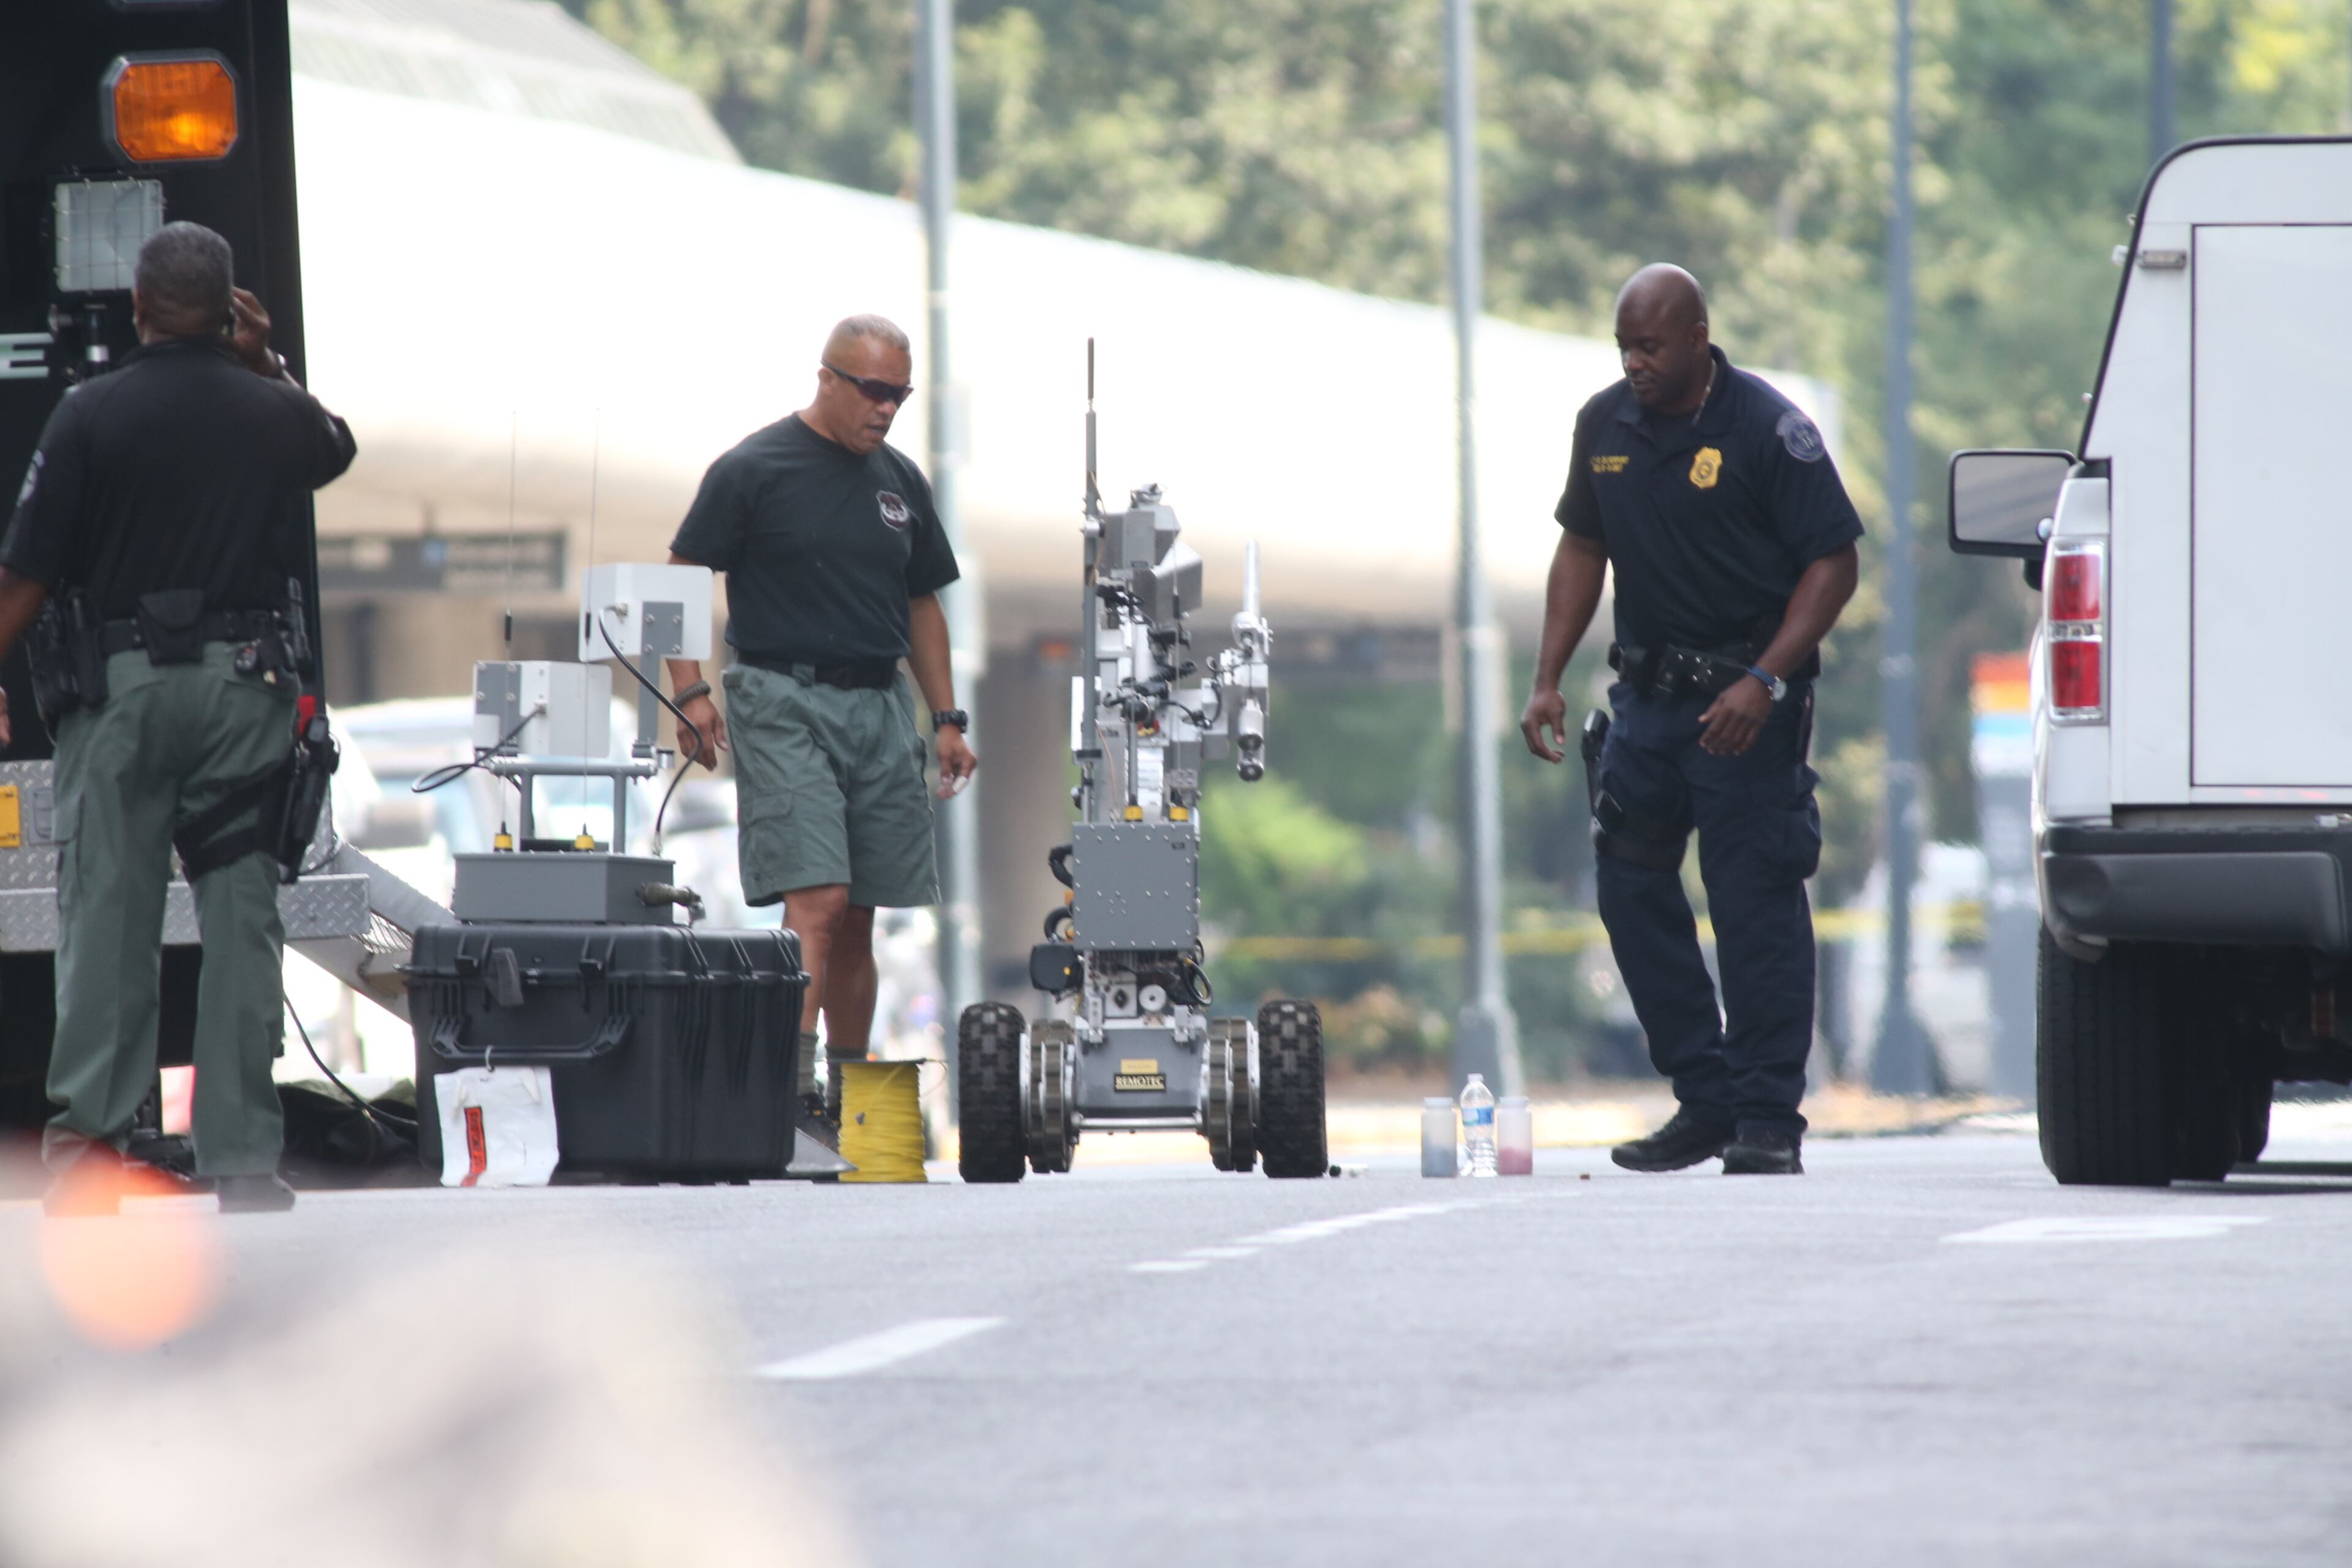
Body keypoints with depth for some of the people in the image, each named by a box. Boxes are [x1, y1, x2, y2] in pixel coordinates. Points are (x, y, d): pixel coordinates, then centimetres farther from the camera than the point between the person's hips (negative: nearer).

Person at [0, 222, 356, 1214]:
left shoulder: (92, 414, -5)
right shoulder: (277, 414, 4)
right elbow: (337, 447, 31)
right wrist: (265, 361, 25)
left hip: (126, 683, -2)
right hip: (248, 684, 2)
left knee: (108, 908, 3)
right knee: (242, 917, 2)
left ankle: (88, 1126, 0)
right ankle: (241, 1156, 0)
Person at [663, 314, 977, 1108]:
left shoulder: (900, 480, 14)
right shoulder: (755, 470, -5)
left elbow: (922, 603, 21)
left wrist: (948, 719, 16)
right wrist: (690, 692, -13)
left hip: (879, 708, 6)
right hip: (784, 705, -6)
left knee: (858, 917, 9)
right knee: (817, 900, -17)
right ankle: (794, 1080, -22)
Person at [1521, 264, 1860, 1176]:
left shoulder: (1765, 429, -11)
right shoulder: (1604, 426, 6)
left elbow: (1833, 562, -11)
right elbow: (1582, 548, 17)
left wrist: (1764, 681, -19)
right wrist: (1548, 679, 9)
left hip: (1745, 699, -6)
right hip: (1648, 689, 6)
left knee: (1755, 902, -6)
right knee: (1630, 890, 5)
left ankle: (1768, 1122, -1)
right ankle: (1704, 1102, 14)